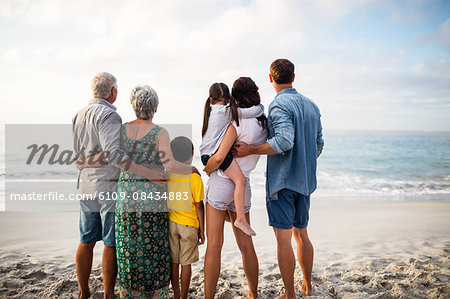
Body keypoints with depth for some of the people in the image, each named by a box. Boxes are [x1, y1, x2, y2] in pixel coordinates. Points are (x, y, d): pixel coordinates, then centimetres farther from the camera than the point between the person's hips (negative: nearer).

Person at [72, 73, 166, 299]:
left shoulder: (79, 115, 12)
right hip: (109, 187, -8)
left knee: (86, 241, 15)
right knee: (112, 244, 3)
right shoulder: (108, 115, -14)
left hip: (86, 185, 8)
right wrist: (148, 173, -30)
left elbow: (79, 154, 15)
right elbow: (113, 153, -27)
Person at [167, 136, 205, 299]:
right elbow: (199, 207, -9)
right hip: (189, 225, -3)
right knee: (186, 263, 7)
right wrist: (202, 230, 0)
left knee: (173, 261, 13)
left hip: (170, 224, 3)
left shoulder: (166, 176, -3)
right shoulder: (195, 178, -13)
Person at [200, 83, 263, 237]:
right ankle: (240, 218, -23)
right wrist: (260, 107, 14)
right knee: (240, 180, -14)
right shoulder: (228, 111, -6)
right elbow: (256, 111, -6)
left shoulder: (209, 110, 15)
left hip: (205, 154, 9)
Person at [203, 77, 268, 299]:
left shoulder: (239, 121, -16)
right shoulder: (264, 123, 5)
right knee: (246, 245, 17)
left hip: (221, 182, -6)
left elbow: (219, 157, -21)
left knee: (214, 245, 0)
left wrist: (206, 169, -2)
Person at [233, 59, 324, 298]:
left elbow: (284, 141, -27)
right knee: (301, 234, 19)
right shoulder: (311, 105, 12)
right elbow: (319, 143, 16)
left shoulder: (279, 105, -13)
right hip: (304, 180, 8)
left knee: (284, 239, -1)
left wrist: (250, 150, -19)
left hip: (281, 180, -8)